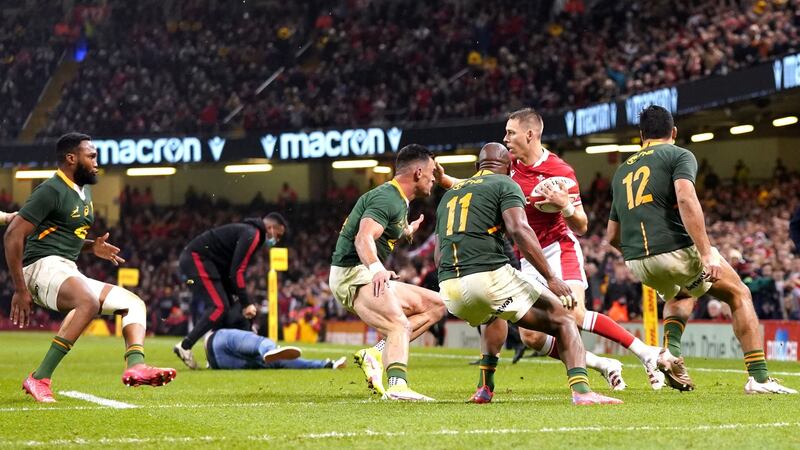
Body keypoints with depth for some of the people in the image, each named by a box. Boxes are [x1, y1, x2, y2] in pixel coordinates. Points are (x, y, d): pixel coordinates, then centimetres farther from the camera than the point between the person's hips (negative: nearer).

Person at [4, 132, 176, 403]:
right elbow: (13, 234, -15)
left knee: (134, 304, 7)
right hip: (44, 266, -10)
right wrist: (20, 290, -18)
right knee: (89, 302, -36)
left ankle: (135, 366, -20)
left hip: (69, 272, 10)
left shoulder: (84, 191, 19)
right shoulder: (52, 190, -10)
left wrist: (91, 247, 10)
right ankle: (39, 379, -35)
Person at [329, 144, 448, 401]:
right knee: (400, 325, -29)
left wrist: (407, 231, 49)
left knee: (436, 306, 7)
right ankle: (398, 387, -49)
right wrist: (376, 268, -47)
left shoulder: (399, 201, 18)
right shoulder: (387, 199, -15)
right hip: (353, 275, -10)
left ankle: (375, 354, -5)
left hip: (370, 275, 10)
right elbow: (363, 238, -30)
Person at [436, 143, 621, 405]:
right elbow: (519, 229, -12)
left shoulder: (450, 194, 26)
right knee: (562, 319, 4)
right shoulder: (505, 185, 6)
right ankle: (581, 389, -16)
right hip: (489, 275, -6)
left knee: (493, 316, 40)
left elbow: (438, 256, 26)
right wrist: (551, 278, -14)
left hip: (449, 287, 6)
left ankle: (485, 388, 30)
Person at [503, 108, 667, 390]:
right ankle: (604, 366, 5)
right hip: (526, 260, 6)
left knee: (575, 315, -27)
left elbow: (581, 227, -10)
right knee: (531, 337, -9)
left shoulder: (561, 172, -13)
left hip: (559, 248, -5)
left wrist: (565, 205, -29)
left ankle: (646, 353, -13)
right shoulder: (509, 165, 2)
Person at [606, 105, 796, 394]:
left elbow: (612, 236, 23)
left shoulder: (622, 172, 22)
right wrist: (706, 253, -21)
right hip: (676, 250, -6)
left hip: (636, 262, 6)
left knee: (681, 295, 37)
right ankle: (759, 378, 5)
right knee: (739, 295, 15)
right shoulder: (679, 155, 3)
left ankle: (671, 351, 9)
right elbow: (686, 199, -17)